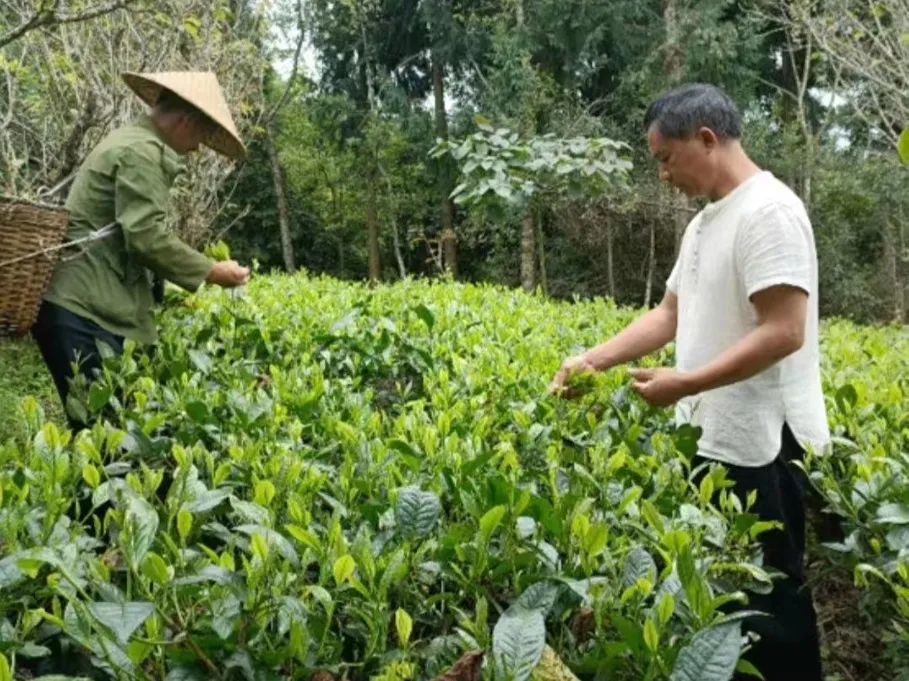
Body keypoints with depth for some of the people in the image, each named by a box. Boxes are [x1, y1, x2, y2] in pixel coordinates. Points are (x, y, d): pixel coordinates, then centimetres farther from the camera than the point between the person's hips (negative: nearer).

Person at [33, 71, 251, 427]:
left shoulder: (129, 140, 22)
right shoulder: (143, 150, -11)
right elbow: (145, 236, -19)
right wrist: (212, 271, -10)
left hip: (79, 303, 10)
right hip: (83, 309, -10)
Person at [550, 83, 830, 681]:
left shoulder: (768, 212, -16)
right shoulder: (705, 222, 14)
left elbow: (784, 333, -23)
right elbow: (670, 314, 17)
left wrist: (686, 383, -22)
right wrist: (593, 360, 7)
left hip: (760, 444, -9)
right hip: (715, 438, 9)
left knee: (769, 596, 3)